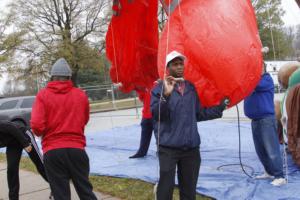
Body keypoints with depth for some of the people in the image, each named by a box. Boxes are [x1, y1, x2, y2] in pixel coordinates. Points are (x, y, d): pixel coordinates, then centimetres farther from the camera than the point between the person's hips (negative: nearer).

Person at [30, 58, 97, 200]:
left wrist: (42, 133, 9)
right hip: (77, 149, 1)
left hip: (52, 151, -1)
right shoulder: (81, 95, 2)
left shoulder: (43, 95, -4)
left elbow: (37, 126, -12)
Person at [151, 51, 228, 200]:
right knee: (166, 188, -2)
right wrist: (166, 95, -30)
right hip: (168, 148, -4)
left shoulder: (191, 88, 11)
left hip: (191, 148, 5)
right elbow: (155, 114, -17)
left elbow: (199, 114, 14)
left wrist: (220, 107, 14)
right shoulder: (160, 88, -4)